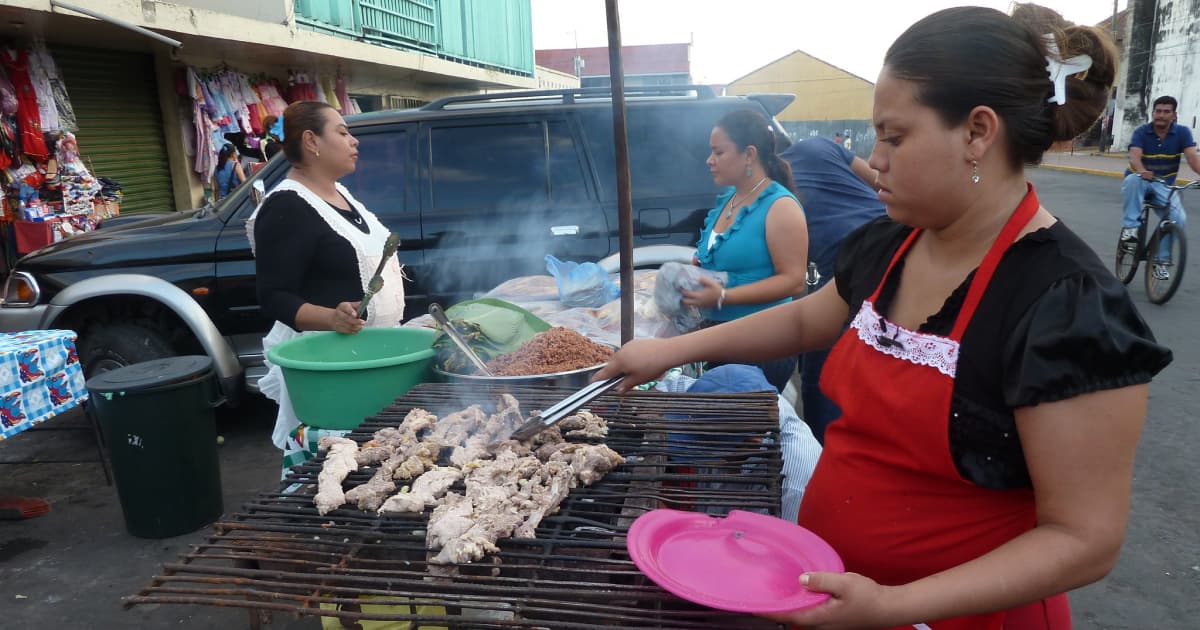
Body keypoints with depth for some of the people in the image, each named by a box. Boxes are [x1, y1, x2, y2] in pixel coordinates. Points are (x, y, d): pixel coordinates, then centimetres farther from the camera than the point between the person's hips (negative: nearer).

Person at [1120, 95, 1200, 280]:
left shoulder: (1182, 132, -5)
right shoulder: (1141, 132, -10)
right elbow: (1134, 156, -26)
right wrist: (1142, 171, -49)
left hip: (1164, 185, 2)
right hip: (1141, 181, -2)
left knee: (1179, 219, -20)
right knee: (1134, 178, -40)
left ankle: (1161, 260, -1)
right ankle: (1130, 227, -32)